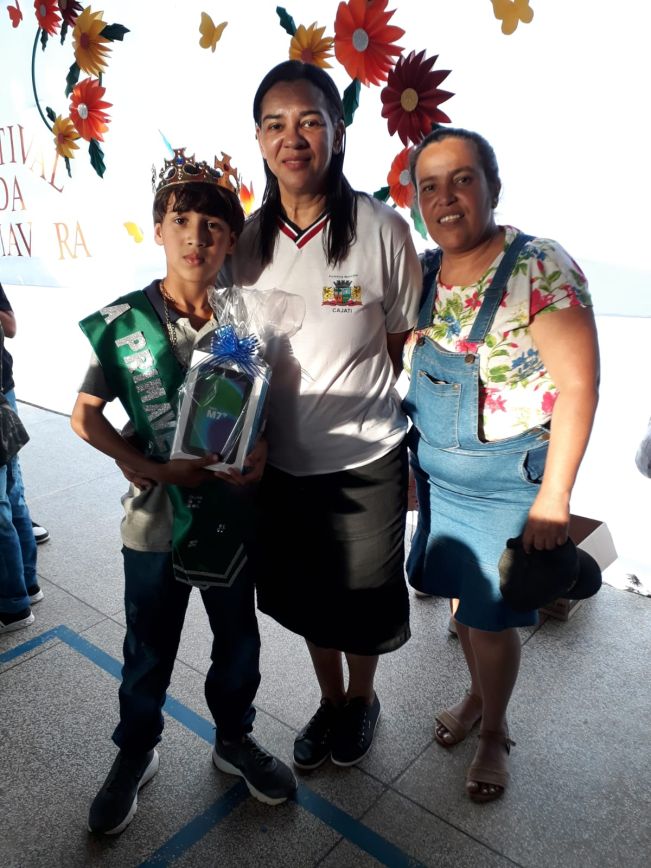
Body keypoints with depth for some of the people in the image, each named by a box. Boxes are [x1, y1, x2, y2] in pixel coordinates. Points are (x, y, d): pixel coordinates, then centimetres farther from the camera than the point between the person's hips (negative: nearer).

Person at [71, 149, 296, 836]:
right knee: (149, 653, 17)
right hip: (155, 518, -2)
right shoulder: (124, 322, -10)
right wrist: (150, 468, -17)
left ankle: (234, 740, 46)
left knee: (238, 640, 19)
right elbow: (84, 416, -4)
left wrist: (261, 450, -15)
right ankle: (134, 755, 44)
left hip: (233, 512, 2)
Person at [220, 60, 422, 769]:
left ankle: (362, 698, 49)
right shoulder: (246, 239, -2)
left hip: (365, 462, -3)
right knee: (305, 596, 22)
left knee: (362, 601, 18)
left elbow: (406, 346, -3)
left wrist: (357, 409, -5)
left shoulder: (381, 230, -13)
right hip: (279, 462, 4)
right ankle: (330, 699, 50)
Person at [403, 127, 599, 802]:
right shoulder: (420, 274, 2)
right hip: (437, 473, 5)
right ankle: (476, 694, 47)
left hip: (510, 479, -5)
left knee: (490, 615, 6)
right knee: (461, 597, 19)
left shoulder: (541, 268, -17)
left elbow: (579, 384, -17)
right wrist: (409, 463, 11)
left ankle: (494, 732, 35)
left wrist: (554, 498, -18)